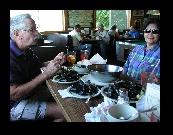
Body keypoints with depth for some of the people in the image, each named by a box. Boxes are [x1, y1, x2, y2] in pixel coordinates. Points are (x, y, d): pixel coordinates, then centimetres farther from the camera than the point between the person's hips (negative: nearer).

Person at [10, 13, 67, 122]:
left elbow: (39, 64, 17)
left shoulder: (26, 50, 3)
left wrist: (55, 61, -4)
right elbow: (14, 94, -32)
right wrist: (46, 74, -32)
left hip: (32, 92, 9)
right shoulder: (12, 57, -28)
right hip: (15, 105, -9)